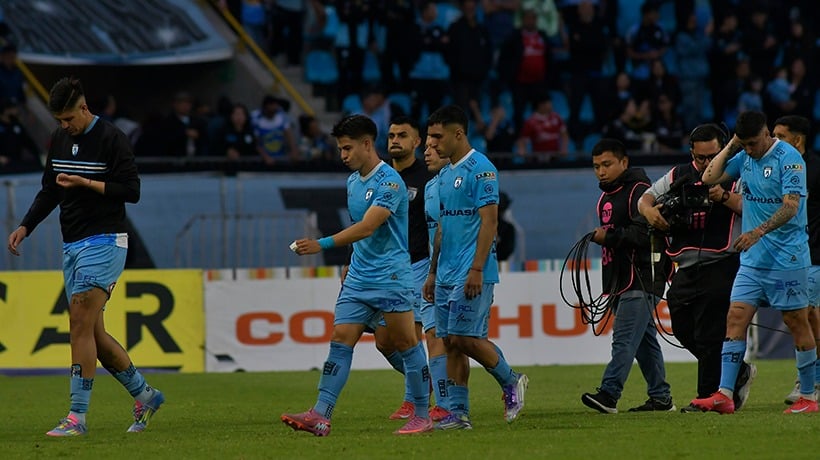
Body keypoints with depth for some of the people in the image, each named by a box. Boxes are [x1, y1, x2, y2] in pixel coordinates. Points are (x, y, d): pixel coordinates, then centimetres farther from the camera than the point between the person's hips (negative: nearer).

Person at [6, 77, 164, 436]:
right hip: (72, 245, 8)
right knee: (93, 333, 8)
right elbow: (49, 191, 20)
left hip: (103, 242, -8)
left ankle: (77, 416, -15)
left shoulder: (111, 139, -11)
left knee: (81, 323, -15)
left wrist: (86, 183, -21)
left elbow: (131, 190, -14)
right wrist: (25, 227, 7)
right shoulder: (60, 139, 11)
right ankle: (144, 395, 23)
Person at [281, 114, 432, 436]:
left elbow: (367, 227, -25)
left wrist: (322, 245, -30)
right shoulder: (352, 181, 13)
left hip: (390, 277, -8)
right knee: (340, 341, -2)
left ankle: (422, 416, 9)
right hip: (358, 279, 8)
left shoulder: (389, 181, -15)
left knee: (406, 344, -1)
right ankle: (320, 415, -10)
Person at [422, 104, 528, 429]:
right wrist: (432, 272, 21)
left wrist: (476, 269, -22)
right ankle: (458, 412, 6)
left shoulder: (480, 169, -10)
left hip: (471, 275, -9)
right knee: (451, 342, 5)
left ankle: (511, 383, 9)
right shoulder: (445, 174, 17)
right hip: (446, 275, 9)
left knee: (465, 337, -11)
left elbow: (489, 221, -16)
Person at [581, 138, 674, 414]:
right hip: (623, 282, 10)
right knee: (644, 339, 11)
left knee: (624, 337, -17)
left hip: (642, 278, -10)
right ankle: (660, 397, 15)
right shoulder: (606, 198, 22)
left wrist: (610, 237, -25)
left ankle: (609, 393, -26)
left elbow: (645, 232, -21)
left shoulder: (639, 191, -10)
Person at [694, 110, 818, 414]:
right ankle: (724, 395, -6)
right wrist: (730, 147, 3)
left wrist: (758, 232, -29)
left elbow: (791, 207, -19)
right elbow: (708, 178, 12)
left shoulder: (788, 158, -12)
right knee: (736, 318, -3)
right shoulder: (744, 158, 9)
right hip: (752, 260, 7)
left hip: (787, 258, -7)